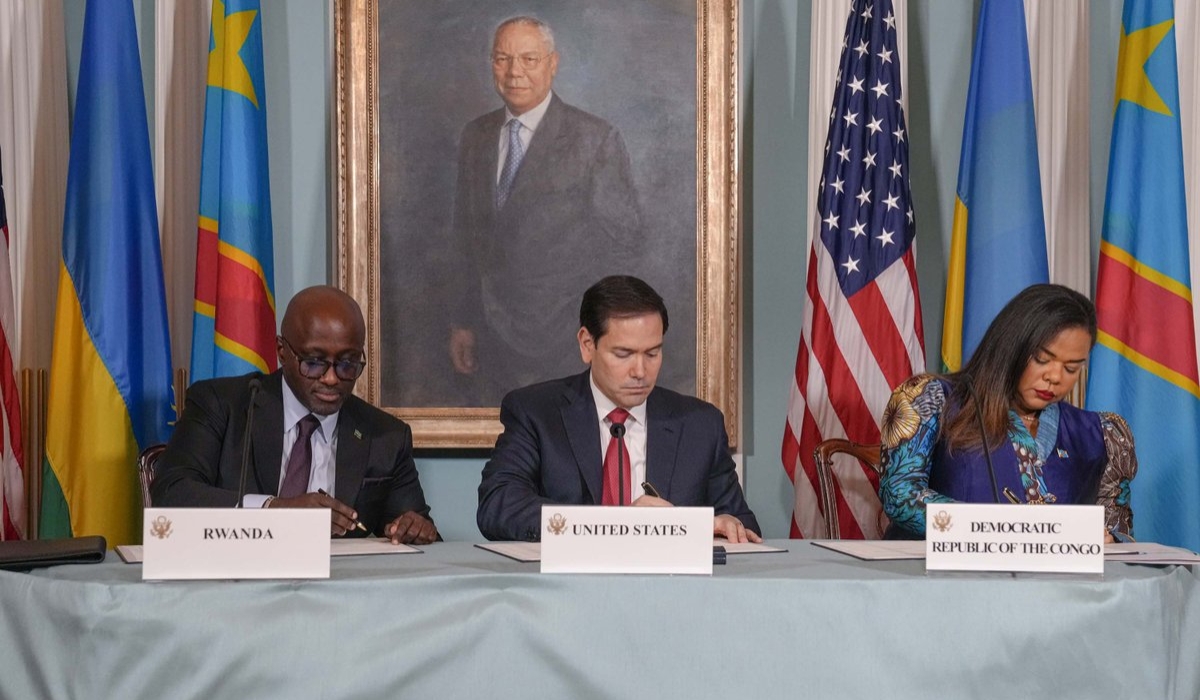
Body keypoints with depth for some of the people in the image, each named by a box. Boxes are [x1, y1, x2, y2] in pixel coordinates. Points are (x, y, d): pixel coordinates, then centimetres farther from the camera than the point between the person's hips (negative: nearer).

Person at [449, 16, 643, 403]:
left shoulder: (597, 139, -9)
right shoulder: (475, 137, 8)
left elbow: (623, 239, -8)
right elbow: (467, 235, 13)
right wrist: (462, 322, 11)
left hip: (562, 342, -5)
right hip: (490, 336, 5)